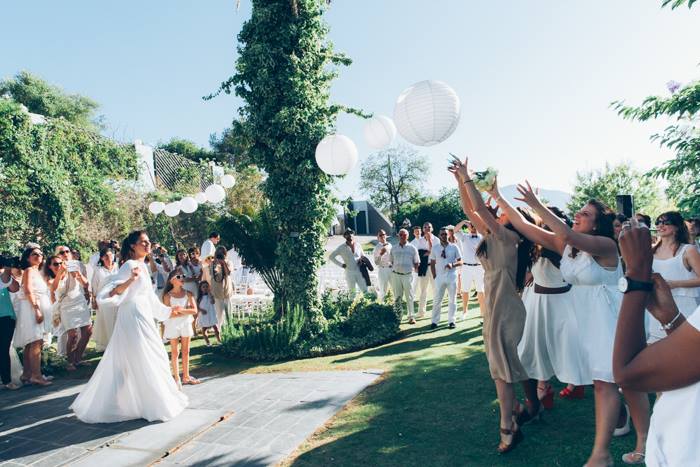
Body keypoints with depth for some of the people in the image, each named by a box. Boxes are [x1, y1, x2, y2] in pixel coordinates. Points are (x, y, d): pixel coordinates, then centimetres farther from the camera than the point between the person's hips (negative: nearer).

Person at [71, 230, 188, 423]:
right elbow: (113, 293, -24)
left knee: (125, 364, 15)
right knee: (144, 362, -1)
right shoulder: (130, 265, -13)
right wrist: (130, 280, -39)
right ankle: (155, 406, 9)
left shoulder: (142, 266, 15)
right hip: (133, 319, -9)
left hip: (143, 319, 9)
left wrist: (168, 311, 28)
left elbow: (150, 298, 22)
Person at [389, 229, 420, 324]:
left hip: (408, 275, -2)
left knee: (409, 297, 2)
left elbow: (416, 263, 7)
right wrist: (394, 269, 7)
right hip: (396, 275, 2)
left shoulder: (412, 248, 3)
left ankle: (411, 316, 8)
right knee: (397, 297, 7)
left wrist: (412, 270, 0)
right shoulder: (394, 249, 8)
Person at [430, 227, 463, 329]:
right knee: (437, 300, 2)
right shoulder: (435, 248, 5)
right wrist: (434, 276, 1)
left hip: (451, 276, 0)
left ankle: (451, 321, 16)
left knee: (452, 300, 6)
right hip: (439, 277, 1)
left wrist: (452, 265, -18)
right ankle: (435, 321, 9)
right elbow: (432, 263, 9)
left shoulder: (454, 247, 1)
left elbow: (460, 262, 2)